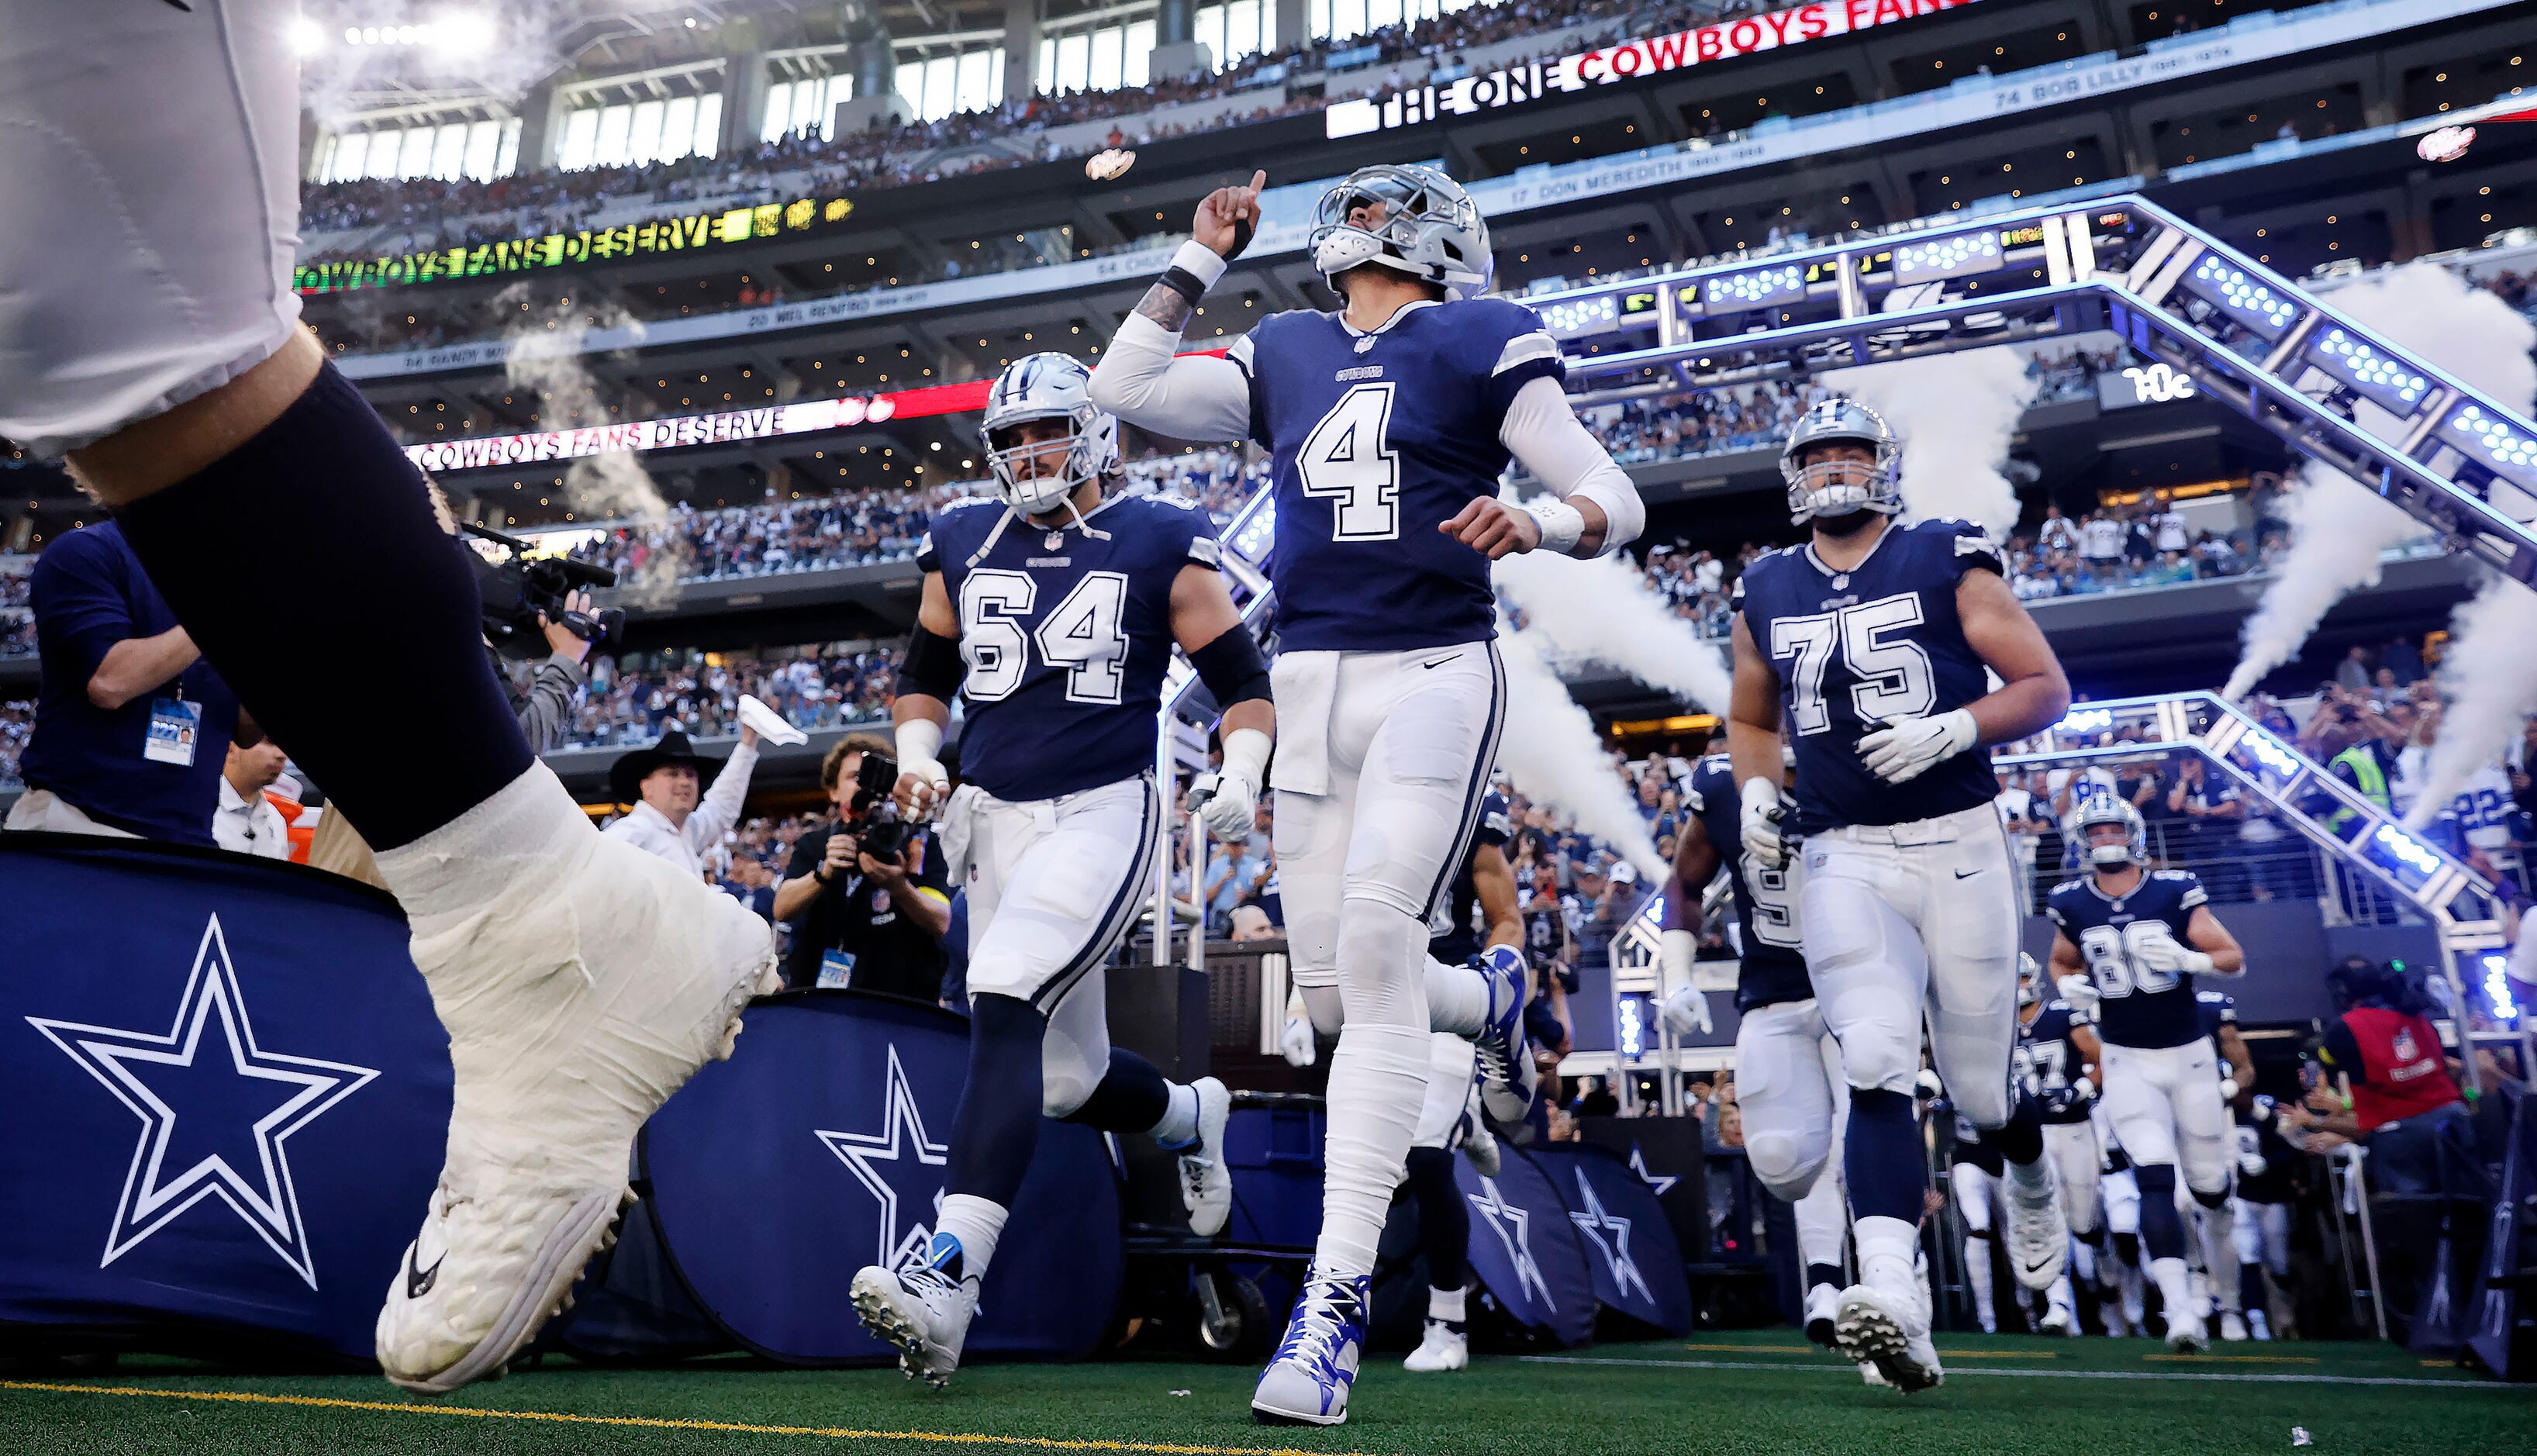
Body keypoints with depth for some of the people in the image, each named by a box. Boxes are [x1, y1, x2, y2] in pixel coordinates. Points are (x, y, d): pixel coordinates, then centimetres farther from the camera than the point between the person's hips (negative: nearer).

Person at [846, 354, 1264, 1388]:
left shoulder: (1160, 546, -1)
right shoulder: (963, 545, 11)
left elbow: (1244, 680, 3)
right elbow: (924, 673, 21)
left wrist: (1240, 773, -13)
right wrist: (917, 758, 3)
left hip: (1103, 816, -5)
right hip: (992, 819, 5)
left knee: (1004, 1007, -26)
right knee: (1068, 1080, 10)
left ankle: (949, 1278, -27)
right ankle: (1190, 1116, 44)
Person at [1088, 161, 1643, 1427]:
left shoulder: (1480, 345, 5)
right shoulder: (1284, 357, 18)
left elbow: (1617, 502, 0)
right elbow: (1124, 390, 13)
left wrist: (1535, 524, -23)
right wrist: (1203, 256, 16)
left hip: (1433, 674, -5)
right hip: (1311, 683, 5)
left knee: (1375, 950, -17)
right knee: (1334, 991, 5)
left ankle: (1337, 1293, -11)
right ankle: (1490, 1002, 39)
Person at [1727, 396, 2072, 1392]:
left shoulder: (1946, 562, 1)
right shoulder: (1766, 594, 11)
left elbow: (2047, 688, -1)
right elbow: (1750, 719, 24)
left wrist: (1950, 731, -18)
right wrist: (1756, 793, 4)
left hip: (1957, 846, -1)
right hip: (1844, 860, 1)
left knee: (1981, 1084, 8)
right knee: (1876, 1068, -16)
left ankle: (2031, 1178, 44)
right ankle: (1894, 1305, -22)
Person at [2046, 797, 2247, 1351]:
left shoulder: (2175, 892, -9)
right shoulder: (2073, 905, -2)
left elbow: (2236, 958, -5)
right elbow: (2063, 964, 17)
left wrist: (2188, 958, -25)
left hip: (2189, 1053, 0)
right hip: (2126, 1060, 0)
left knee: (2209, 1184, 10)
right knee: (2155, 1179, -16)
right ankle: (2180, 1310, -19)